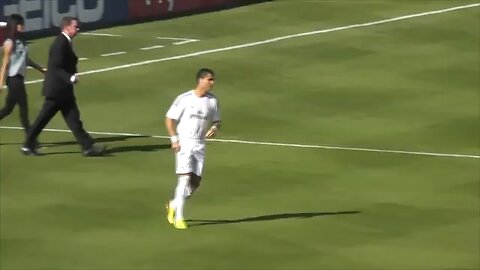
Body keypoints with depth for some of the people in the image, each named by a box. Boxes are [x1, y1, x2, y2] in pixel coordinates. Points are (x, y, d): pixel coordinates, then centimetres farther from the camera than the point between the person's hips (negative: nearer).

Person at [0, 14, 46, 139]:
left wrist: (41, 69, 27)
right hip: (13, 78, -8)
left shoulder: (21, 42, 11)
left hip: (19, 78, 8)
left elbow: (26, 60, 23)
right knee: (23, 107, -5)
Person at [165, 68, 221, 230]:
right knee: (185, 178, -15)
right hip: (183, 143, -5)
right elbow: (169, 119, -4)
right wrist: (174, 140, -13)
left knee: (195, 182, 5)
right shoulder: (184, 99, -9)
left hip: (199, 145, 5)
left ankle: (173, 205, 29)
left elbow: (216, 121, 14)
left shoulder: (212, 101, 5)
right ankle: (178, 218, -10)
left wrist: (214, 128, -10)